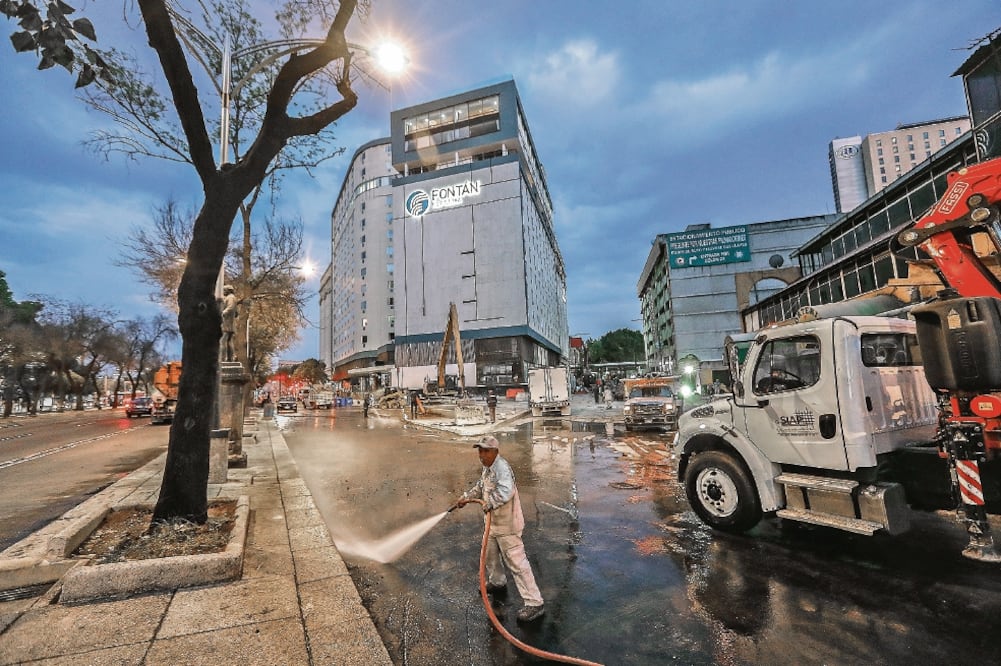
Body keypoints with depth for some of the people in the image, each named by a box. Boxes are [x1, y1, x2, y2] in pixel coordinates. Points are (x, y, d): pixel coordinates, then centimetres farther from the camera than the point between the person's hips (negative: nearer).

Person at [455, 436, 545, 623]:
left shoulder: (502, 467, -27)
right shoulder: (487, 468, 5)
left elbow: (506, 491, -44)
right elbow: (480, 487, 24)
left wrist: (491, 504, -45)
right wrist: (466, 497, 21)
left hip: (507, 525, -10)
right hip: (494, 523, 10)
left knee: (516, 562, -6)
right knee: (489, 554, 27)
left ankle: (535, 603, 4)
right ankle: (497, 582, 52)